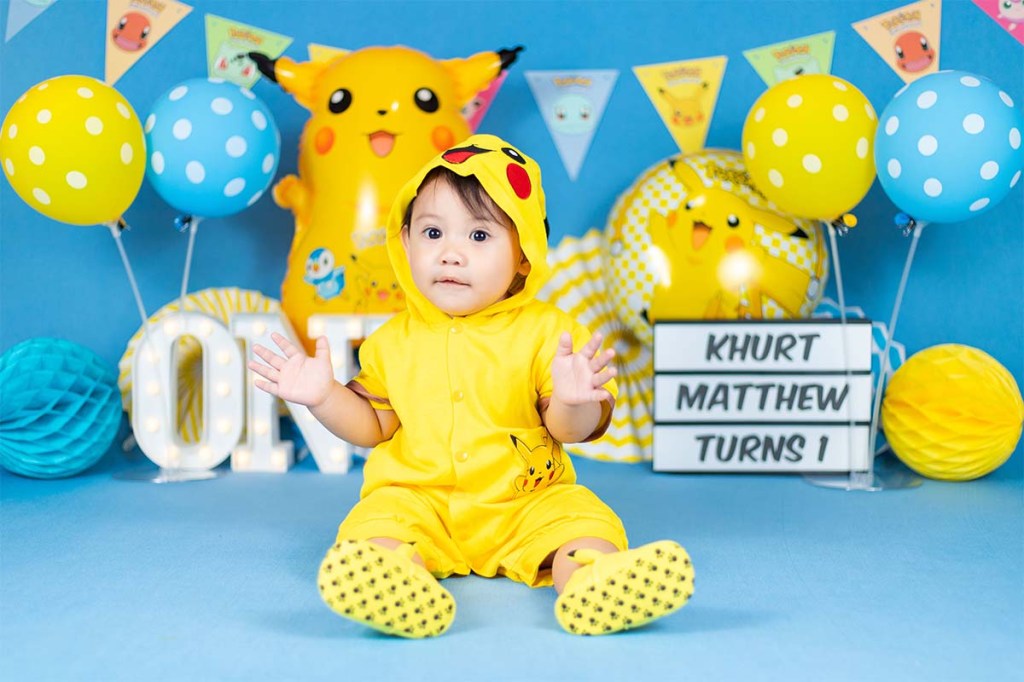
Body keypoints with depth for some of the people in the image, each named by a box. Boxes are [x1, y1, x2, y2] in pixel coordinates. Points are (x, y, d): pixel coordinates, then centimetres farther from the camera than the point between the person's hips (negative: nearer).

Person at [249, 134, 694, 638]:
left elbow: (571, 431, -5)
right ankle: (393, 582, -56)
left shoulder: (546, 331, -2)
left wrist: (572, 402, -28)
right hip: (417, 497, 1)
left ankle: (593, 579, -51)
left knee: (585, 520, -25)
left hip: (525, 503, 0)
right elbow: (374, 425, 14)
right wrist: (322, 396, -2)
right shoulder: (395, 338, 7)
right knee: (378, 521, -28)